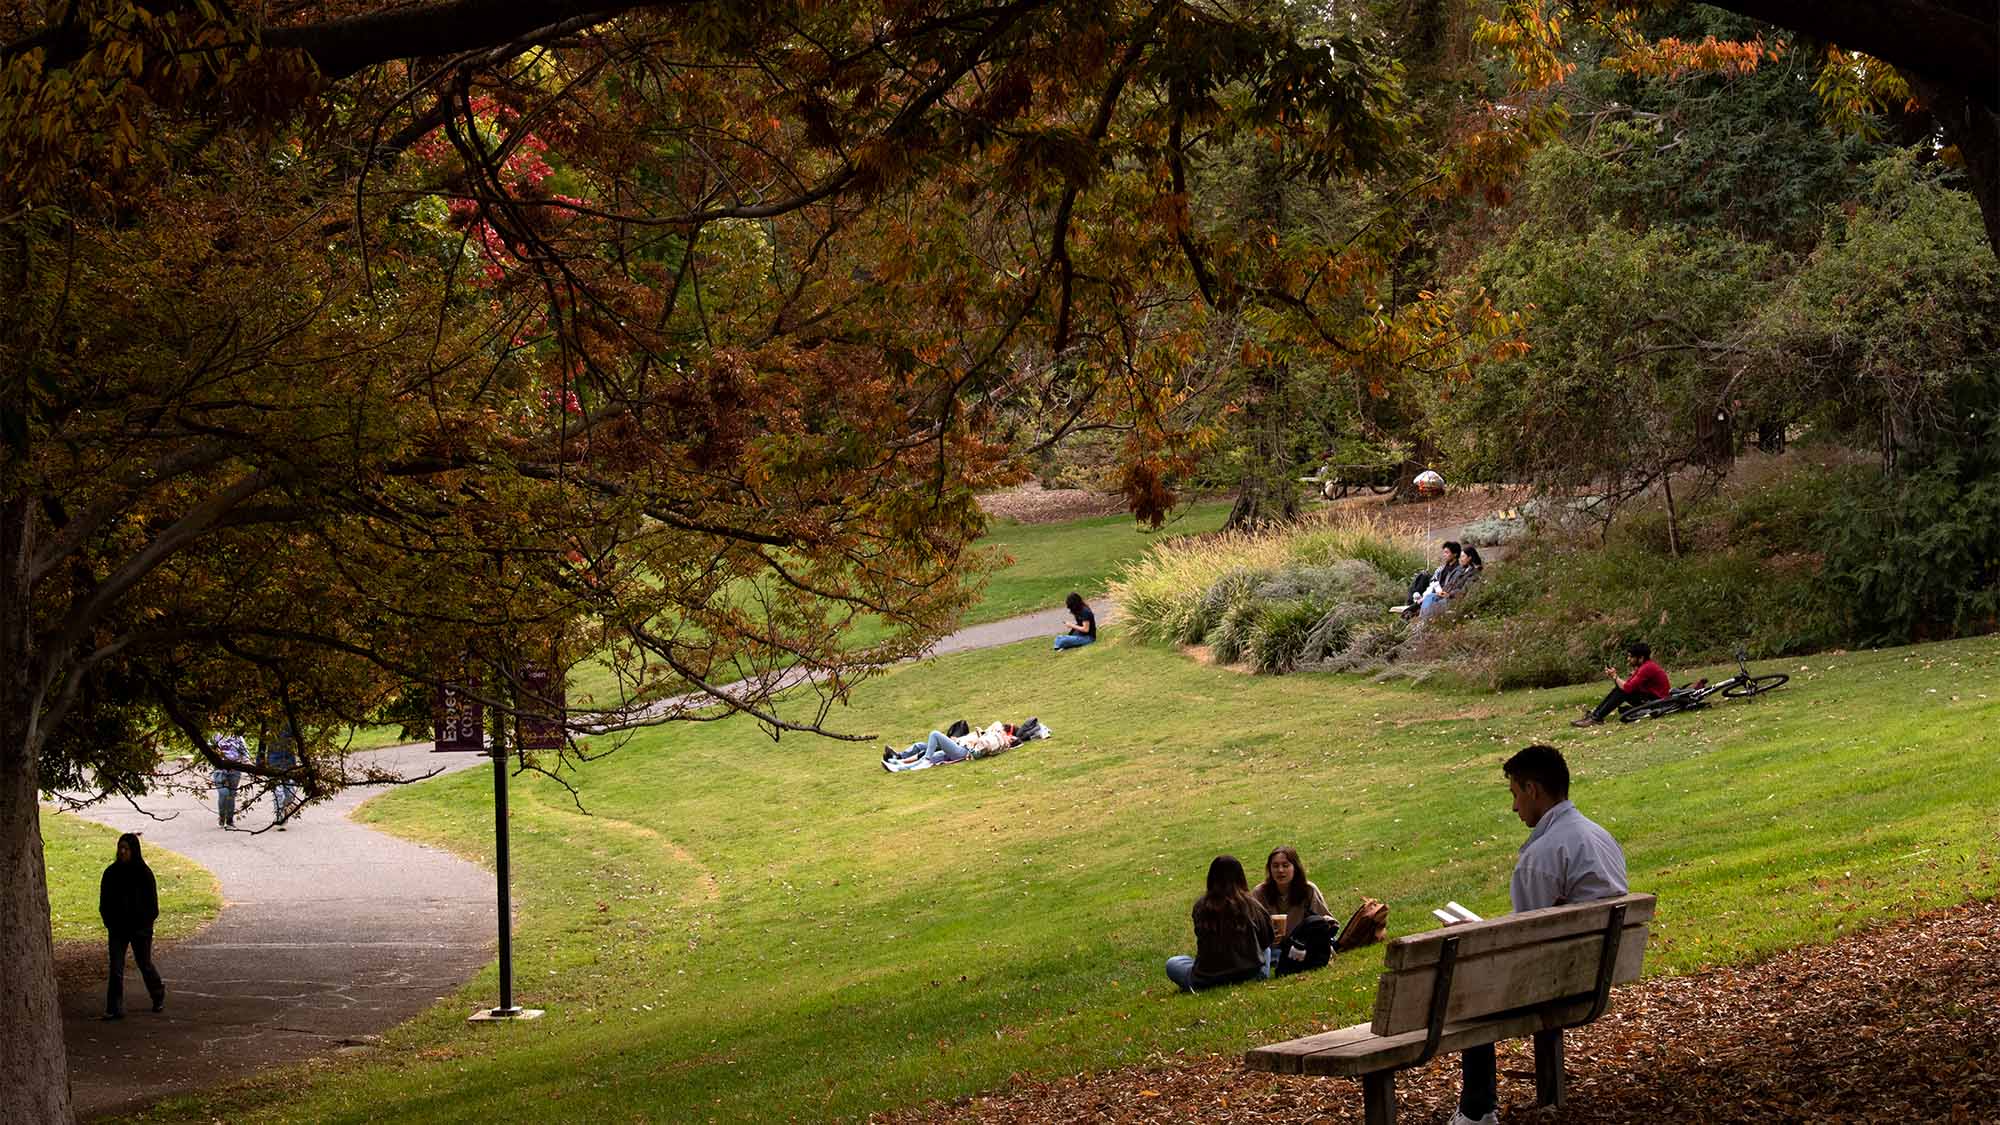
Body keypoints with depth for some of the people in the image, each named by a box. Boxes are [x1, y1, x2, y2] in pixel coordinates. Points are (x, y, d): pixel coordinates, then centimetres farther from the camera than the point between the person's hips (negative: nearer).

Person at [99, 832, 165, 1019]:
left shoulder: (144, 873, -6)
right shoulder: (111, 873, 2)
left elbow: (152, 903, -2)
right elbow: (104, 902, 7)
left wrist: (144, 924, -8)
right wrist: (109, 922, -2)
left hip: (140, 928, -2)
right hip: (117, 929, 2)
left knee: (145, 964, 11)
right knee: (116, 969, -6)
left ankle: (158, 994, 37)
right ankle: (114, 1008, -6)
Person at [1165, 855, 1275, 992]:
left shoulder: (1201, 906, -8)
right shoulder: (1251, 905, -7)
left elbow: (1202, 942, 4)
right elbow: (1266, 940, 5)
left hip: (1207, 979, -1)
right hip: (1250, 974, 1)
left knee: (1172, 964, 27)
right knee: (1265, 949, 33)